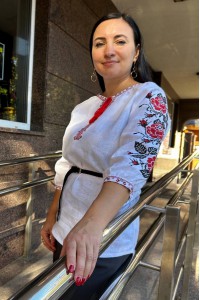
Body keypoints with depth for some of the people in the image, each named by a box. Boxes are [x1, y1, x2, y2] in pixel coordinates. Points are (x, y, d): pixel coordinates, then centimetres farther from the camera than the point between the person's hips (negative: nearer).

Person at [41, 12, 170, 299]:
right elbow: (67, 167, 10)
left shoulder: (149, 97, -13)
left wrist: (92, 223, -43)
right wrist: (52, 218, 11)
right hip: (65, 232, 7)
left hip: (103, 244, -6)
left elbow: (131, 164, -29)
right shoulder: (84, 107, 6)